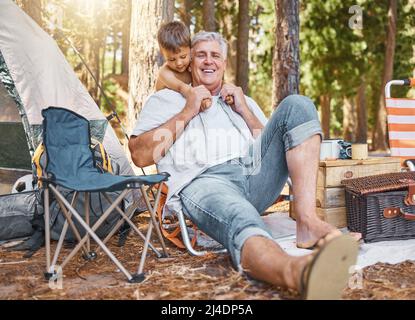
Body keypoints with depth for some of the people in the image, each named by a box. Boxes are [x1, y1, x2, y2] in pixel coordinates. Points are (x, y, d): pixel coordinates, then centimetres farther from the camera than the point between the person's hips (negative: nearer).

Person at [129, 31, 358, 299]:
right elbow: (140, 155, 9)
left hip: (255, 172, 5)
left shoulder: (244, 101, 35)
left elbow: (272, 144, 23)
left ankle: (307, 220, -31)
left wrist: (244, 111, 12)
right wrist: (188, 112, 6)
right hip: (202, 181, -4)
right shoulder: (166, 100, 25)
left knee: (297, 105, -15)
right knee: (244, 225, -40)